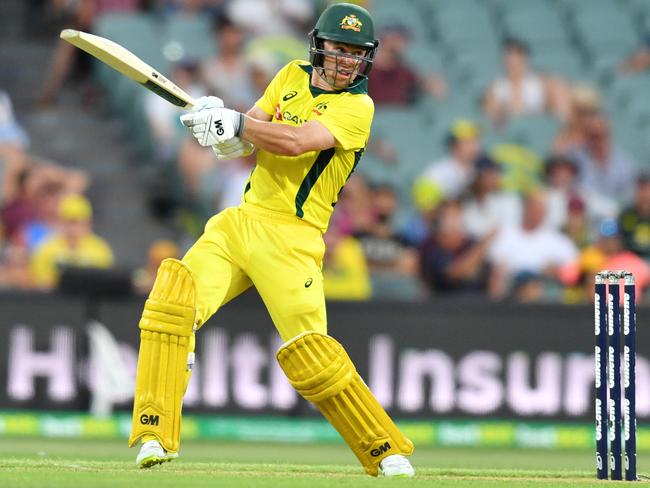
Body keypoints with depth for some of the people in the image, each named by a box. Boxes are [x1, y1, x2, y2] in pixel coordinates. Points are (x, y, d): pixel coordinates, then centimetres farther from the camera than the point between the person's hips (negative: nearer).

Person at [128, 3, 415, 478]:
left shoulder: (357, 106, -6)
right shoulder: (293, 76, 14)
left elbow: (295, 142, -21)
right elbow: (246, 139, 8)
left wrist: (236, 123, -16)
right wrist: (224, 131, -14)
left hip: (291, 238, -5)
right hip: (240, 221, 6)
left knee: (309, 353, -13)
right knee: (173, 298, -15)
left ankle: (388, 453, 3)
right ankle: (156, 436, -12)